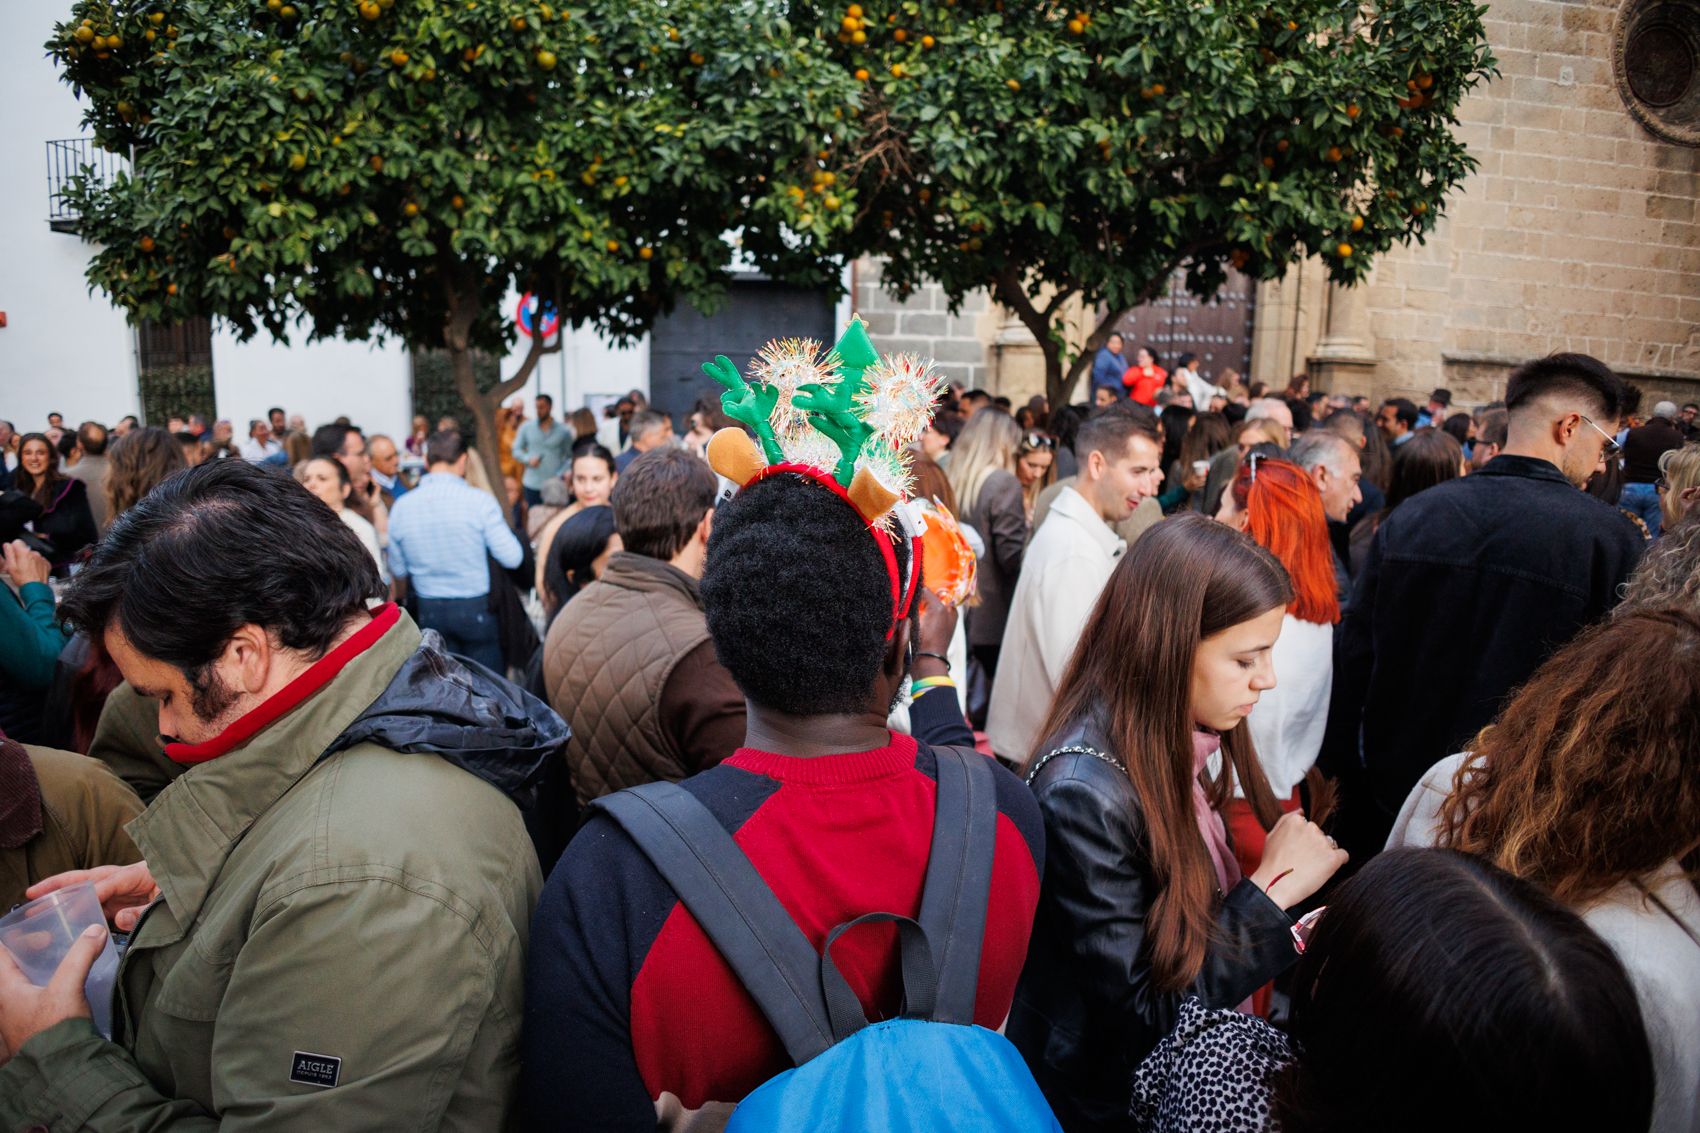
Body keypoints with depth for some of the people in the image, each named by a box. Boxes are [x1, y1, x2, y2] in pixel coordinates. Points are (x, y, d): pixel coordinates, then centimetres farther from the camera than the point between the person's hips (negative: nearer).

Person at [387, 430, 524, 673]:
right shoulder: (479, 501, -14)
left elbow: (398, 570, 8)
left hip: (428, 611, 3)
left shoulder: (402, 506, -3)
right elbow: (512, 558, -13)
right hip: (477, 608, -3)